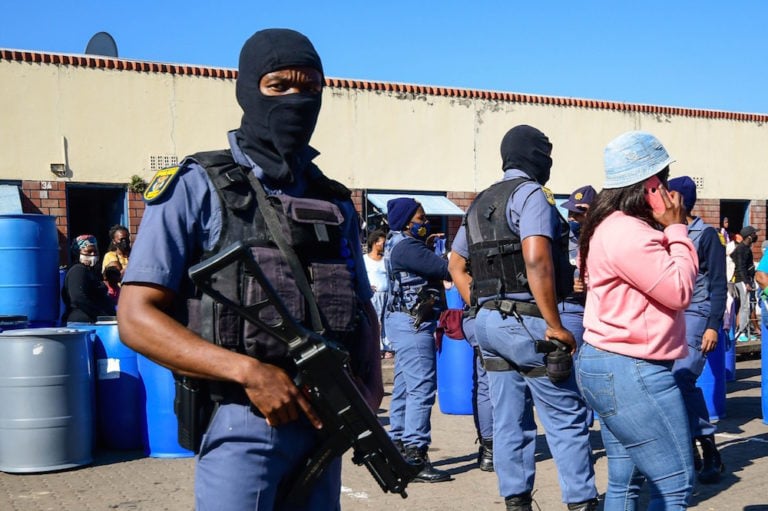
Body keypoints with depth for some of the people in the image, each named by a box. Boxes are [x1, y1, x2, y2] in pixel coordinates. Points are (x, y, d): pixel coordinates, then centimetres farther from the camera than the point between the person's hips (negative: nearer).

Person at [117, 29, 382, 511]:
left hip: (322, 424, 5)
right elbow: (136, 318, -9)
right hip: (241, 425, -5)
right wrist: (248, 370, -20)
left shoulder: (336, 203, 11)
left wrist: (371, 388, -1)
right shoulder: (197, 187, -4)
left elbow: (363, 308, 19)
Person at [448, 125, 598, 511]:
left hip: (489, 321, 8)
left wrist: (482, 309, 16)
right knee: (567, 419, -1)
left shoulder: (481, 203, 17)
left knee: (509, 422, 11)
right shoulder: (530, 194, -8)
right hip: (527, 322, -8)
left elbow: (456, 265, 20)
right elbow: (536, 260, -22)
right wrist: (554, 325, -19)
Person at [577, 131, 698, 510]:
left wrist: (670, 230, 10)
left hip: (611, 366, 11)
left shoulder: (614, 225, 15)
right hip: (630, 370, -11)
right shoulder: (627, 233, -20)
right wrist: (676, 229, -8)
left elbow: (661, 279, 20)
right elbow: (680, 290, -16)